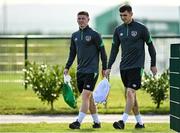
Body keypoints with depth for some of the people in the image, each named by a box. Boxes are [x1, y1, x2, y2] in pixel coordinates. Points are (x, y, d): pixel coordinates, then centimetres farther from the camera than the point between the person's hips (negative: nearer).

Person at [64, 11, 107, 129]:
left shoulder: (94, 35, -5)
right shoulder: (75, 35, 13)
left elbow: (102, 52, -2)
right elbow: (72, 53, 20)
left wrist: (104, 68, -3)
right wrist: (67, 67, 12)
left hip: (91, 71, -6)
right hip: (80, 71, 6)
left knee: (85, 96, -13)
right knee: (89, 98, 10)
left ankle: (78, 122, -18)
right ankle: (97, 122, 18)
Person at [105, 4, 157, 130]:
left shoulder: (141, 28, -5)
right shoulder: (118, 30, 8)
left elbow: (150, 45, 3)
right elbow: (114, 49, 13)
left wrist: (153, 64, 4)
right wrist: (109, 67, 8)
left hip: (137, 66, -6)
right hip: (124, 67, 6)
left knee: (130, 93, -16)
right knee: (129, 95, 7)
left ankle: (123, 121, -20)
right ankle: (140, 122, 17)